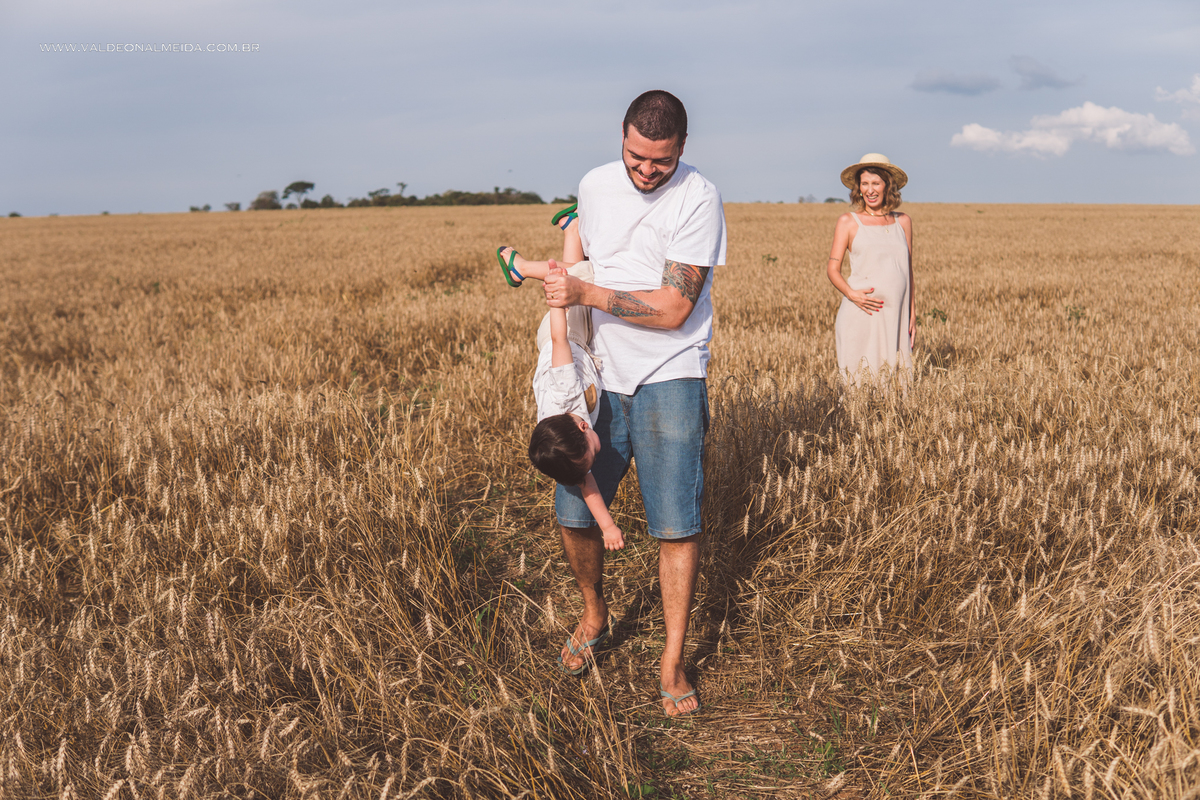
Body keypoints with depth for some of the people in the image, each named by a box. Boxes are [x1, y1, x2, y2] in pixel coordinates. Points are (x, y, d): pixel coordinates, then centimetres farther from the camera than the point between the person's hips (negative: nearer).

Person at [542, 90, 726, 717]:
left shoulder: (698, 199, -14)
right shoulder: (594, 186, 4)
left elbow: (672, 309, -18)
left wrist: (585, 294, -18)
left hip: (669, 379, -4)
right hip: (602, 374, 5)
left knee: (675, 525, -5)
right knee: (573, 513, 3)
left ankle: (673, 662, 11)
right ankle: (594, 616, 31)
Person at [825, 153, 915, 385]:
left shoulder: (903, 221, 13)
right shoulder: (848, 222, 5)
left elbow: (908, 270, 18)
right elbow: (832, 268, 2)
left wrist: (912, 313, 14)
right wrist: (850, 293, -16)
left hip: (895, 314, 3)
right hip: (861, 314, -3)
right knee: (860, 381, -7)